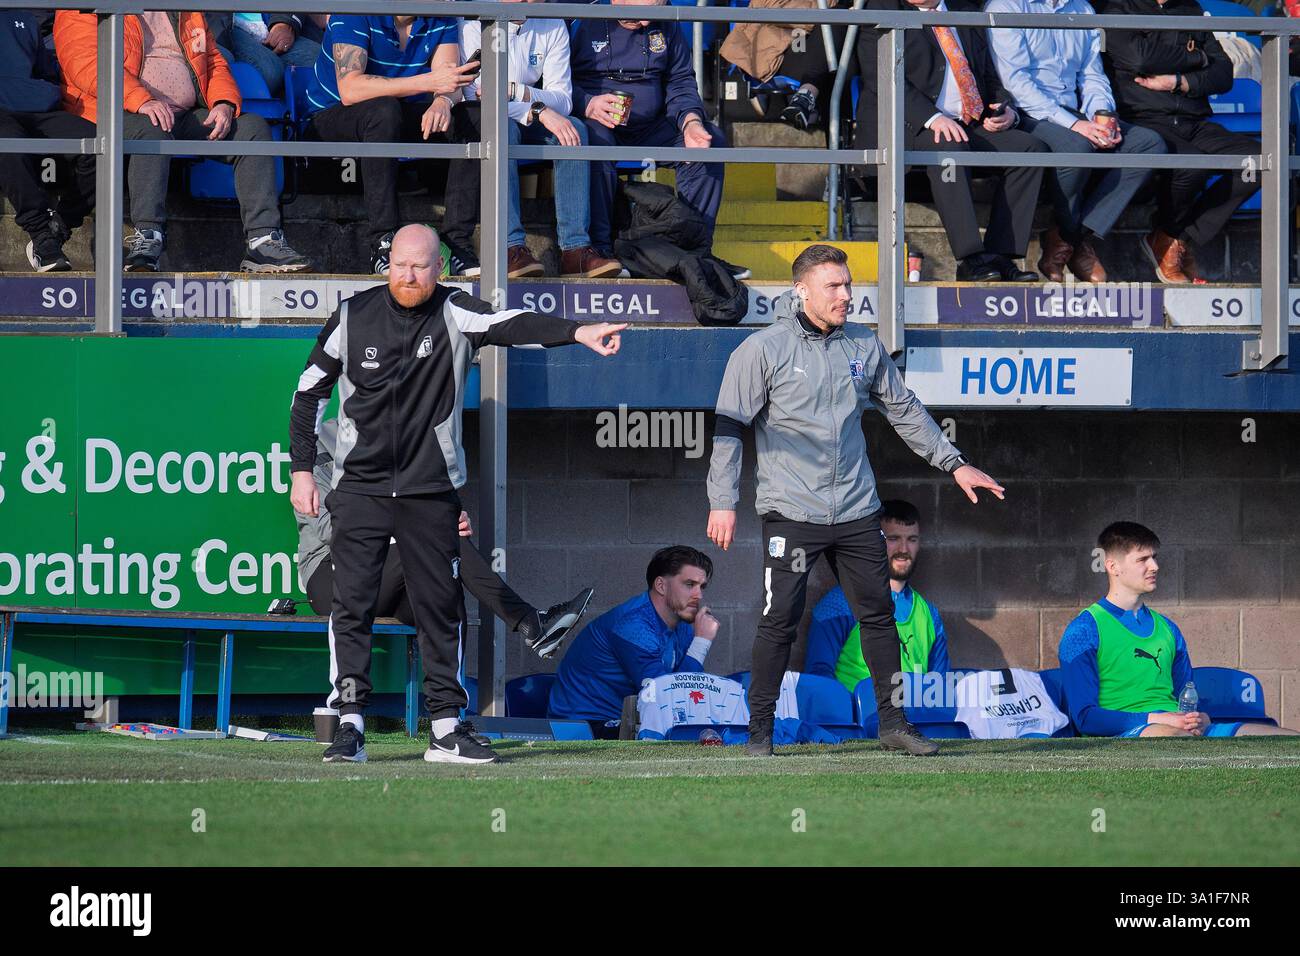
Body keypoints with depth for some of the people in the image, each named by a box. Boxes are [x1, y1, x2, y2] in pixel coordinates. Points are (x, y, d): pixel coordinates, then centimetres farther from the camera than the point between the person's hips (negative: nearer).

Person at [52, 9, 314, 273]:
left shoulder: (187, 13, 24)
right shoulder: (81, 13, 3)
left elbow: (214, 62, 22)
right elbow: (87, 62, -14)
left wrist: (224, 103, -2)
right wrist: (141, 101, -29)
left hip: (186, 116, 6)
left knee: (253, 127, -13)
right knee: (153, 132, -39)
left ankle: (263, 241, -22)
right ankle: (147, 240, -47)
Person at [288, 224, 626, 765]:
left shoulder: (455, 316, -4)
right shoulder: (353, 317, -1)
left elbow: (512, 326, -22)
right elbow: (309, 392, 8)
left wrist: (577, 332, -40)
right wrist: (302, 469, 4)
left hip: (431, 492, 0)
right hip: (359, 489, 0)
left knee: (440, 609, 3)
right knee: (351, 605, -6)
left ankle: (445, 730, 8)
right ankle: (351, 726, -5)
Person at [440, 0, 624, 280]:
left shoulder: (553, 27, 1)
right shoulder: (475, 23, -13)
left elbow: (563, 100, -7)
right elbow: (475, 93, -24)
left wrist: (515, 91, -25)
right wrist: (540, 111, -32)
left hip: (526, 122, 4)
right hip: (478, 120, -4)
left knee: (575, 128, -22)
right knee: (504, 128, -36)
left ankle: (574, 249, -29)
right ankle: (510, 247, -44)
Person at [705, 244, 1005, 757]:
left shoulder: (864, 346, 8)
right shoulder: (762, 350, -6)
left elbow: (905, 410, 20)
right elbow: (728, 426, -6)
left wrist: (954, 464, 19)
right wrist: (723, 501, -14)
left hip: (856, 511, 5)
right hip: (790, 511, -5)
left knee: (878, 614, 6)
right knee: (779, 622, -7)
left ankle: (892, 723, 16)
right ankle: (760, 730, 2)